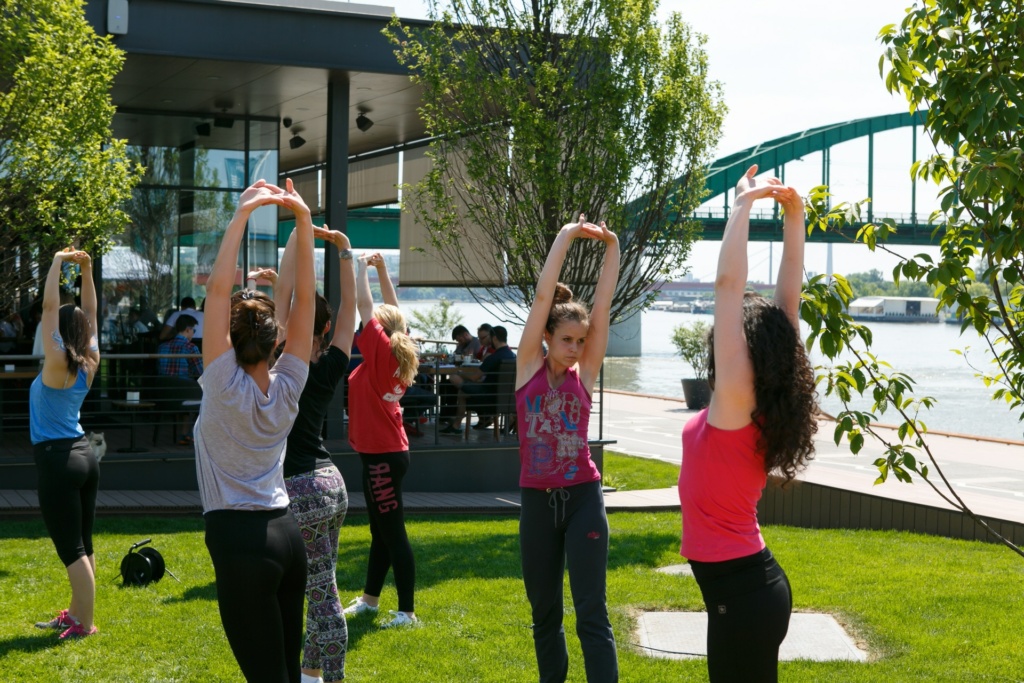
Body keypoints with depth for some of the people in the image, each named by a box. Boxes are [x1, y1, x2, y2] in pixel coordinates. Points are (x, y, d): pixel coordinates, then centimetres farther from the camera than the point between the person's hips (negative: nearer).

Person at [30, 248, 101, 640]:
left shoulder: (57, 364, -15)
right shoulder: (90, 365, 3)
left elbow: (49, 307, -16)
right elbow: (89, 314, 12)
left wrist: (58, 262, -10)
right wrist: (87, 269, 8)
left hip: (57, 460, -8)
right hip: (83, 455, 8)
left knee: (71, 548, -4)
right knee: (82, 544, 15)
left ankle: (84, 623, -1)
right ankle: (75, 614, 26)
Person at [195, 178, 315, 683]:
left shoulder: (225, 387, -11)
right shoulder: (286, 387, 2)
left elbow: (218, 288, -17)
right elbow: (304, 297, 3)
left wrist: (242, 213, -17)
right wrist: (302, 221, -2)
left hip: (240, 542, -6)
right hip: (285, 534, 6)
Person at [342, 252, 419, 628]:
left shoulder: (380, 350, -14)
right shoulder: (397, 354, 7)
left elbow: (364, 304, -15)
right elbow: (393, 309, 18)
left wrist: (361, 266, -3)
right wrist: (382, 269, 19)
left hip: (382, 456, -10)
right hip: (387, 451, 10)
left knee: (393, 533, -7)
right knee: (380, 530, 19)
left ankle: (407, 611, -4)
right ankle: (370, 599, 32)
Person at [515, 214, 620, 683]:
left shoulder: (585, 373, 2)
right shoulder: (529, 366, 0)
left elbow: (603, 307, -3)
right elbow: (543, 297, -6)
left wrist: (612, 249, -9)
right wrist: (566, 237, -7)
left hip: (583, 498, -1)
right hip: (537, 500, 1)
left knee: (591, 614, -5)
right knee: (544, 613, 13)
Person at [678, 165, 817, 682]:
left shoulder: (734, 403, -15)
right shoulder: (765, 404, 4)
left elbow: (728, 285, -20)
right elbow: (788, 299, 6)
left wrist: (743, 206, -16)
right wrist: (793, 218, 4)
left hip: (740, 593, -9)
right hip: (753, 585, 9)